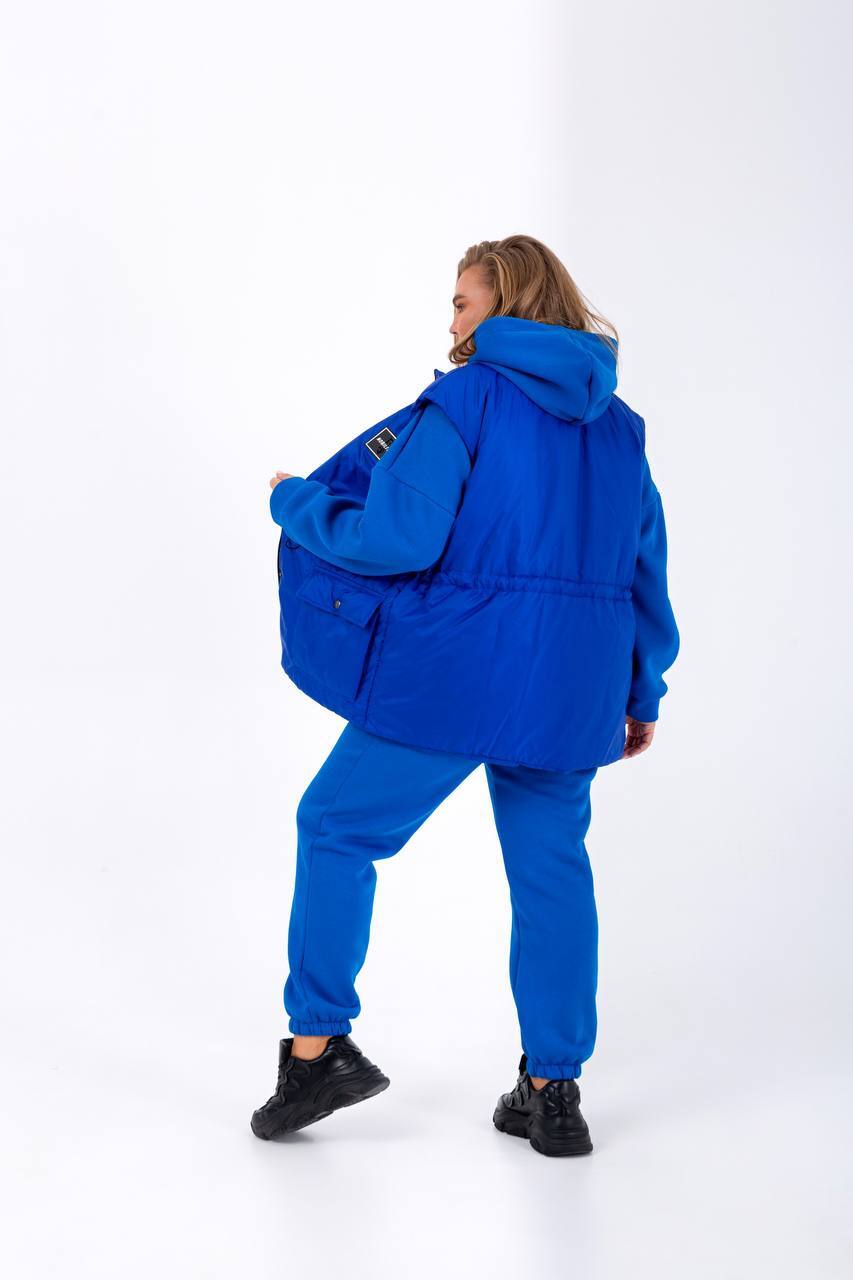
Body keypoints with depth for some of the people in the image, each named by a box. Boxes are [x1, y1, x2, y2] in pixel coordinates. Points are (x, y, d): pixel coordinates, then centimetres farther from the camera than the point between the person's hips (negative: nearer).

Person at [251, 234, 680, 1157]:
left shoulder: (465, 401, -8)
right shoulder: (619, 425, 13)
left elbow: (399, 537, -17)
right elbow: (647, 568, 15)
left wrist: (295, 503, -1)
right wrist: (640, 693, 22)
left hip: (453, 675, -6)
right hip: (571, 689, 6)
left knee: (337, 829, 10)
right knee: (550, 869, 13)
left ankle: (319, 1047, 10)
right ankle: (553, 1092, 17)